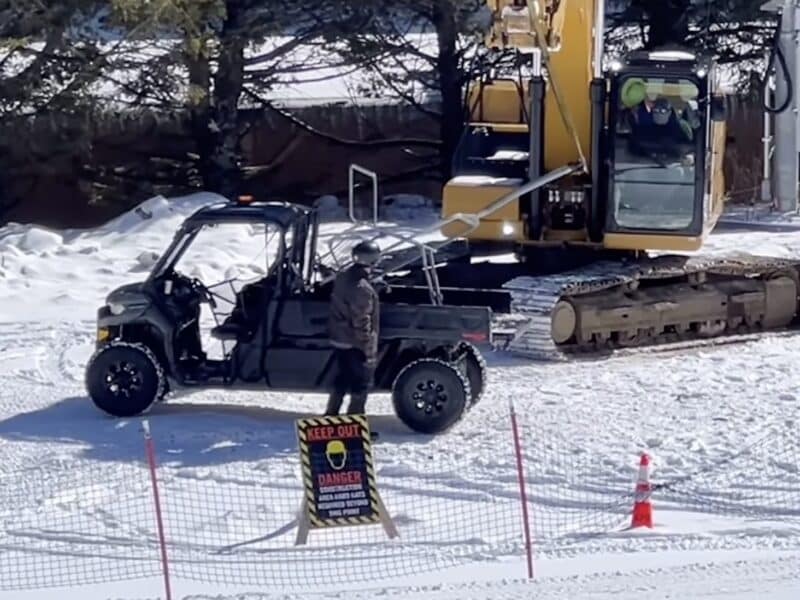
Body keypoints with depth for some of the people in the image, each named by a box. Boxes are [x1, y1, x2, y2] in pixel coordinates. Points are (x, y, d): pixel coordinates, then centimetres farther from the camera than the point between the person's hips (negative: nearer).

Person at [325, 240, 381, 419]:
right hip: (355, 345, -9)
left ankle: (330, 416, 29)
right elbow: (362, 323, -25)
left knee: (342, 380, 21)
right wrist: (369, 352, -18)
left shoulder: (343, 277, 2)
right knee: (361, 384, 3)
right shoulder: (362, 289, -27)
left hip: (339, 340, 9)